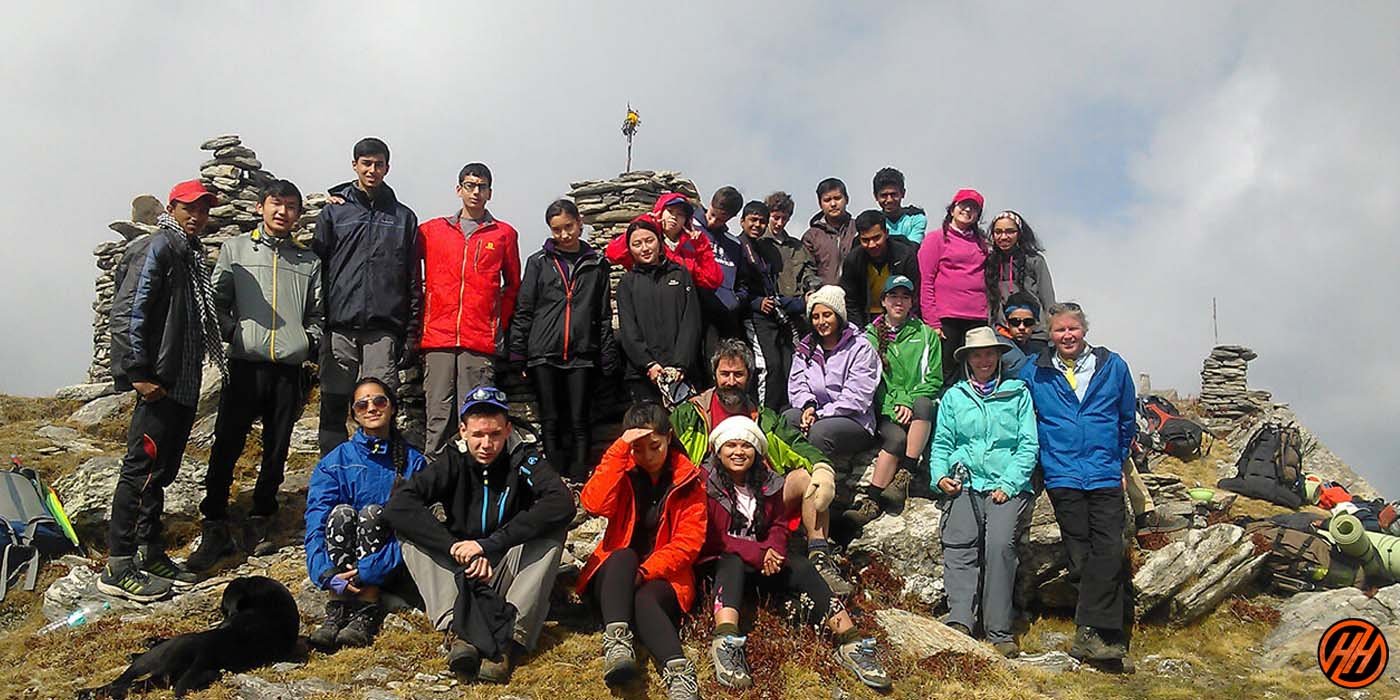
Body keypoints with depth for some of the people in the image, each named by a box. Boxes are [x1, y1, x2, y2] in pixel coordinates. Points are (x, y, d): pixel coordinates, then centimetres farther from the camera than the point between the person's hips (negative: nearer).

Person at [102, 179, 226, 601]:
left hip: (182, 383, 10)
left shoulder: (189, 254, 18)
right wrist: (139, 373, -20)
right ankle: (118, 567, -3)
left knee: (161, 469, 14)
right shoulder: (157, 249, -10)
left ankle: (150, 555, 22)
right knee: (142, 468, -8)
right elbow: (126, 314, -18)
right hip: (159, 383, -10)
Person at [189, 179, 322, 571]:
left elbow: (318, 313, 17)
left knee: (276, 451, 6)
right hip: (246, 363, -2)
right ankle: (215, 529, 1)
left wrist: (311, 342, 1)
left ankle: (259, 525, 16)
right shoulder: (235, 249, 12)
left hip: (290, 367, 2)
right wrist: (234, 332, -7)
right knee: (226, 447, -6)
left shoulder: (309, 262, 17)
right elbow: (217, 299, 7)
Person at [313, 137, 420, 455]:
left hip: (384, 329, 0)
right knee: (333, 406, 3)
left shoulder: (404, 217, 12)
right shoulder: (333, 212, 11)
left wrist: (412, 335, 3)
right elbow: (316, 268, 7)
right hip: (339, 326, 0)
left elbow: (414, 281, 10)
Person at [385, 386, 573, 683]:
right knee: (409, 529, -19)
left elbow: (561, 503, -28)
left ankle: (512, 637, -38)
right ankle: (455, 628, -39)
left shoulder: (522, 458, -8)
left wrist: (489, 544, -32)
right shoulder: (454, 460, -5)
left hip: (510, 572, -1)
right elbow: (398, 505, -19)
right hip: (460, 576, 2)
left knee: (552, 527, -25)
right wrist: (459, 549, -31)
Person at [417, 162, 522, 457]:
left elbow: (513, 285, 15)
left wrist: (500, 323, 8)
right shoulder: (431, 230, 12)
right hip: (438, 336, 1)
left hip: (482, 341, -1)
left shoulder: (504, 234, 10)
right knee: (438, 414, 1)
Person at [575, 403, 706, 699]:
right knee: (624, 556, -35)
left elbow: (688, 542, -7)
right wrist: (620, 448, -19)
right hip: (616, 570, 1)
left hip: (664, 575, -1)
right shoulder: (623, 470, 6)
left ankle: (677, 670, -57)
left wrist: (646, 572, -22)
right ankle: (616, 640, -54)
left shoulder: (688, 479, 2)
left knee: (644, 599, -36)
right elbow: (594, 504, -16)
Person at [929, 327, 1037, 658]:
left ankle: (999, 631, -23)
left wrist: (1008, 484, -6)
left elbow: (1029, 445, 7)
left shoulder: (1018, 393, 14)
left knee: (999, 543, -25)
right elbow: (941, 444, 17)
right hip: (966, 484, 2)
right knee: (959, 543, -23)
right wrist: (940, 475, -2)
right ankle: (960, 621, -31)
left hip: (1008, 485, -2)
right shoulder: (954, 396, 19)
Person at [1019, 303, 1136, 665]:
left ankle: (1090, 630, -11)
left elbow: (1127, 419, 17)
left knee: (1108, 550, -13)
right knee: (1081, 556, -2)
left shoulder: (1112, 366, 7)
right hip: (1063, 477, 0)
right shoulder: (1034, 372, 5)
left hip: (1106, 475, 0)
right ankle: (1112, 630, 4)